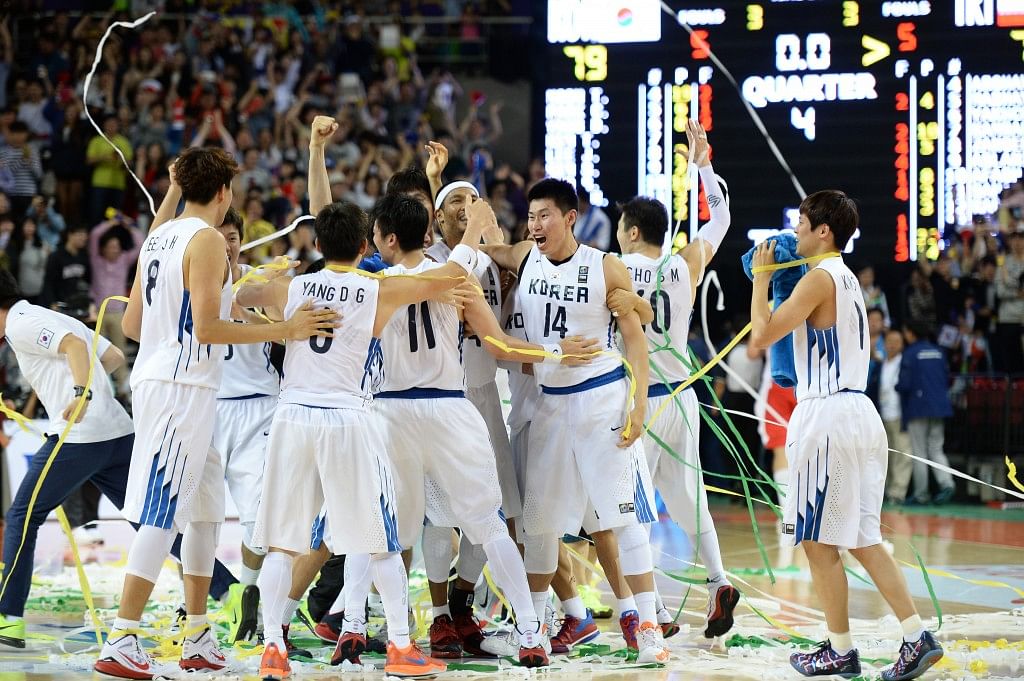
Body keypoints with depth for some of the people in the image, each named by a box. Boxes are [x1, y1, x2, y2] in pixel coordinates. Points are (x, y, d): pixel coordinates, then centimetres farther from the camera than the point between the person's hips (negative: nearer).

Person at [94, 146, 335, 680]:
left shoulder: (158, 237, 15)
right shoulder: (207, 240, -11)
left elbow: (131, 324, 17)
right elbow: (207, 328, -18)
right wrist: (285, 330, -15)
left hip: (154, 377, 9)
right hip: (184, 387, -9)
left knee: (205, 508, 16)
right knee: (161, 515, -10)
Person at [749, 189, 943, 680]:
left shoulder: (820, 278, -12)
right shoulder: (847, 279, 18)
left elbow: (762, 335, -15)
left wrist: (761, 277, -3)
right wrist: (776, 279, 24)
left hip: (829, 417, -9)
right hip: (860, 415, 9)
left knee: (819, 542, 0)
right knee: (861, 539, 10)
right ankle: (917, 637, 2)